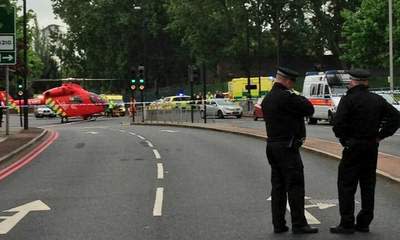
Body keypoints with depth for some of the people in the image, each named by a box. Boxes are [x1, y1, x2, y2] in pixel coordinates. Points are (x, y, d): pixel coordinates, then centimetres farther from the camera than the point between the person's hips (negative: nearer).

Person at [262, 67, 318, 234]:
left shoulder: (267, 98, 13)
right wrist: (301, 98, 4)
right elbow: (309, 110, -12)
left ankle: (278, 224, 13)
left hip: (272, 145, 9)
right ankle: (299, 224, -2)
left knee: (278, 186, 11)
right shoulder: (286, 97, -16)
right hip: (287, 147, -9)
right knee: (295, 186, -4)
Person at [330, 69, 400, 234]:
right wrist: (381, 135, 6)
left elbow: (338, 123, -20)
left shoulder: (349, 99, -10)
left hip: (353, 148, -6)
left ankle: (347, 224, -2)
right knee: (368, 186, 11)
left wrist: (343, 138, -4)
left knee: (346, 185, 0)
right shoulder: (377, 100, 8)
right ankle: (364, 223, 15)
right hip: (372, 148, 6)